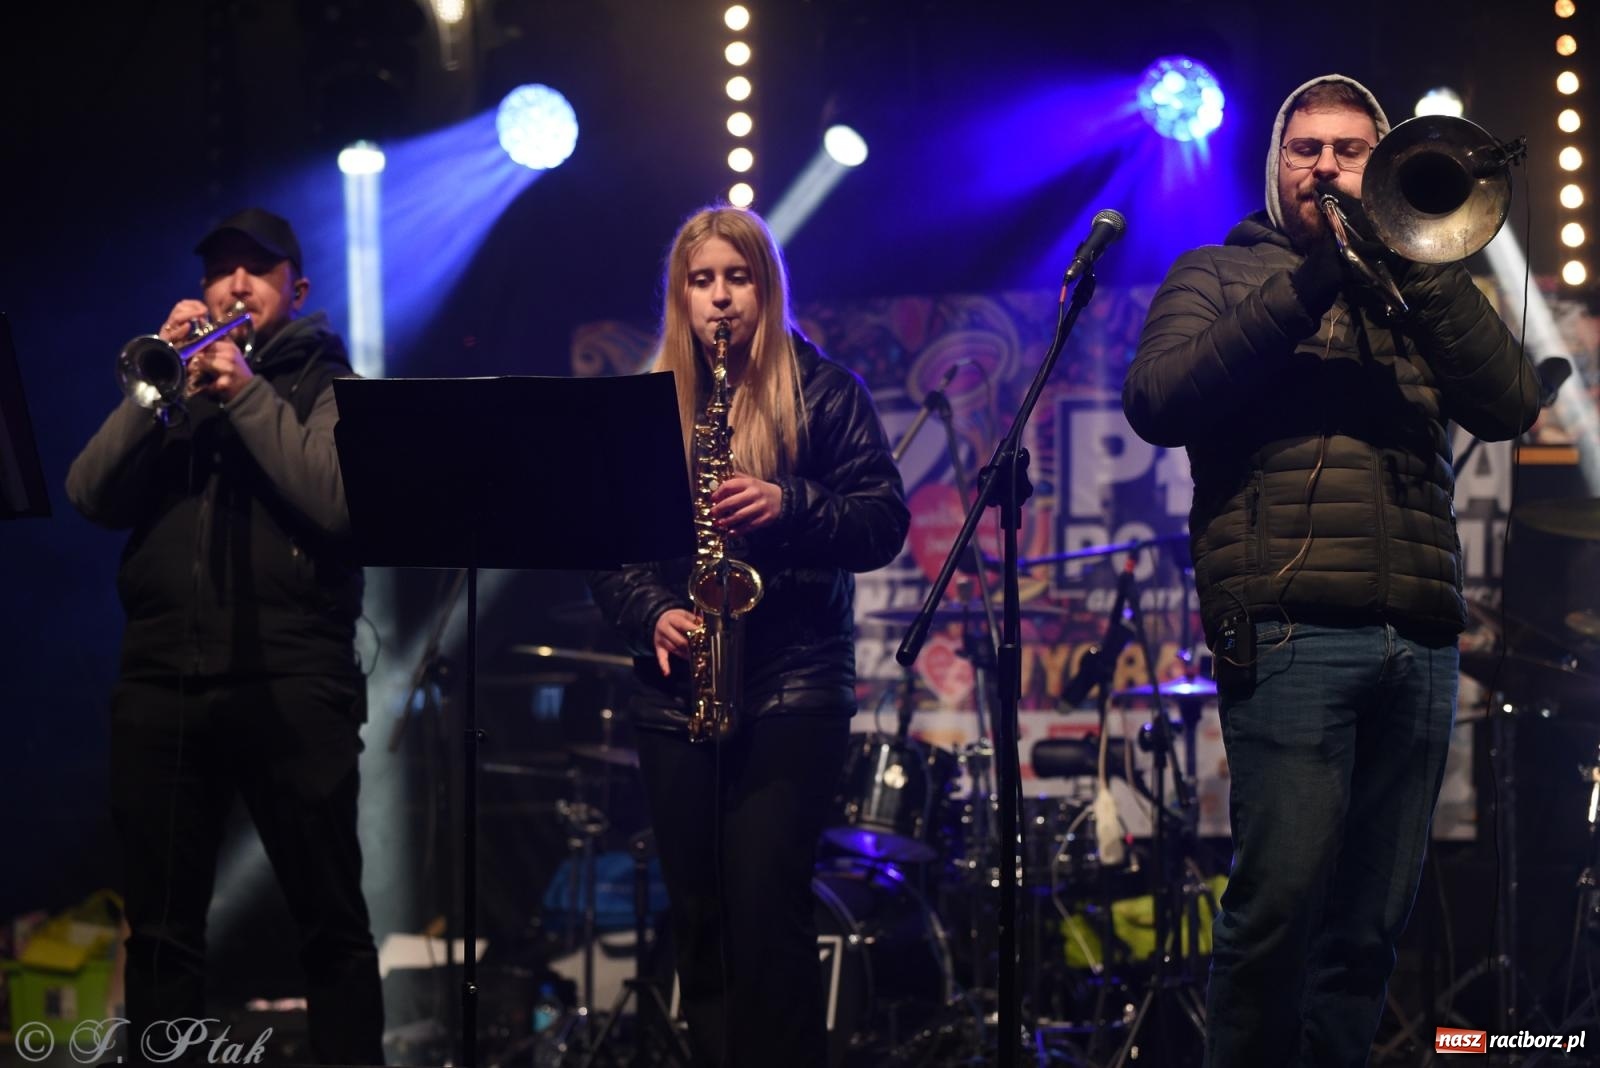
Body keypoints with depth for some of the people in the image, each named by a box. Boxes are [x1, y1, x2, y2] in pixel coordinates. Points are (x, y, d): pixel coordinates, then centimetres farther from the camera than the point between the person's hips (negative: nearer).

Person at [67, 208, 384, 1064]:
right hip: (161, 680, 4)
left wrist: (247, 392, -10)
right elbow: (91, 496, 4)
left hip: (290, 681, -4)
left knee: (332, 923, -1)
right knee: (160, 928, 5)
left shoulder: (327, 385, 9)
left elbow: (335, 501, -10)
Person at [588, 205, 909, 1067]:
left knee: (768, 911, -12)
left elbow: (884, 521, -3)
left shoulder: (824, 393, 4)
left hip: (792, 690, -4)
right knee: (697, 918, 6)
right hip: (677, 694, 4)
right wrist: (652, 613, -10)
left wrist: (790, 507, -20)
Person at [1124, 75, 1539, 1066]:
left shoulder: (1416, 284, 24)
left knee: (1371, 925, 2)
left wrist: (1412, 261, -4)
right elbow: (1159, 403, -4)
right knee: (1282, 896, -16)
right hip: (1292, 630, -4)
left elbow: (1510, 404, 6)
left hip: (1420, 640, 4)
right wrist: (1308, 283, -8)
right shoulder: (1217, 274, 16)